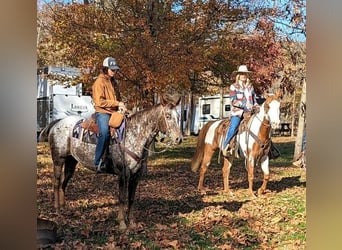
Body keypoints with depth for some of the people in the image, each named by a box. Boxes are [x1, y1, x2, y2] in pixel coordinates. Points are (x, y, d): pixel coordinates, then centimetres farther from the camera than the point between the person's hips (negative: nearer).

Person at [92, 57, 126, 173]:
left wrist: (120, 106, 13)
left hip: (114, 112, 9)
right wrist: (117, 103, -15)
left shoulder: (112, 81, 20)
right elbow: (99, 102, -15)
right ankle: (98, 161, -26)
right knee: (104, 132, -31)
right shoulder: (99, 82, -6)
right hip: (102, 112, -9)